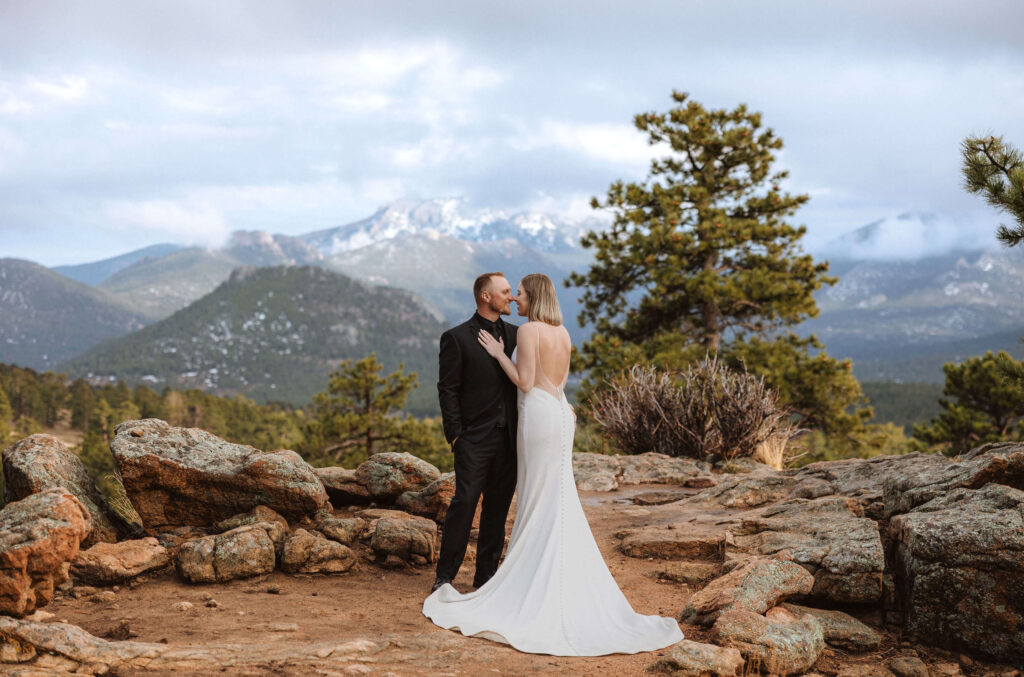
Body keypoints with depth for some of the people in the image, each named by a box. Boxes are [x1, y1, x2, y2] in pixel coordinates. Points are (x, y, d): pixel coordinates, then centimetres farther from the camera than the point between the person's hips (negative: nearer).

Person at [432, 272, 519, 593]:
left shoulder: (515, 335, 11)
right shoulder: (457, 338, -4)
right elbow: (448, 390, -5)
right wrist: (455, 434, -9)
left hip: (508, 437, 5)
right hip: (475, 438, -5)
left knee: (498, 506, 9)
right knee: (464, 503, -5)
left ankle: (486, 575, 19)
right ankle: (445, 576, 6)